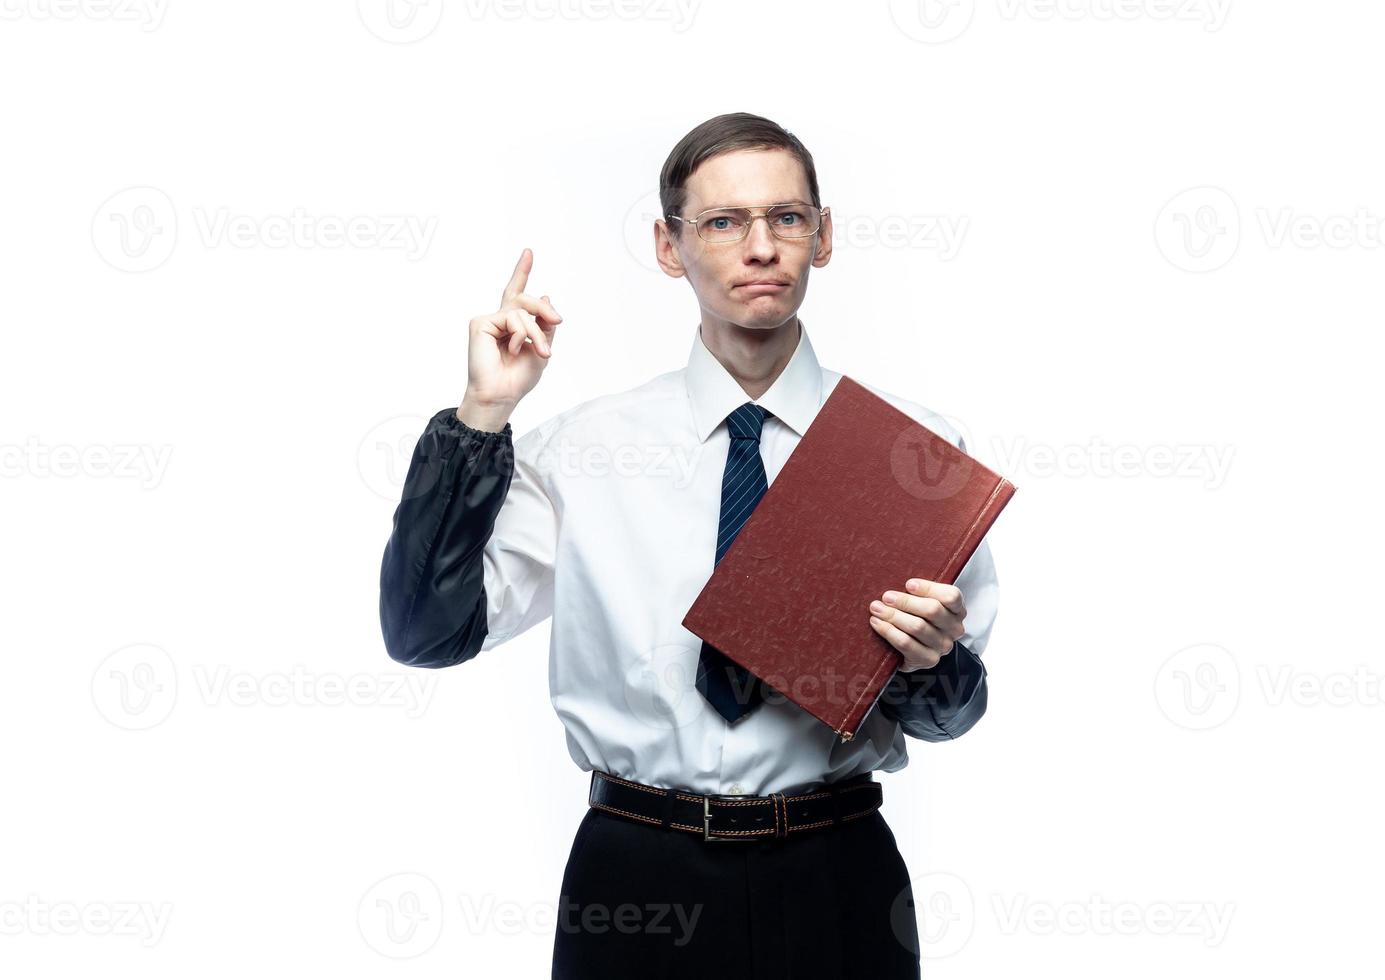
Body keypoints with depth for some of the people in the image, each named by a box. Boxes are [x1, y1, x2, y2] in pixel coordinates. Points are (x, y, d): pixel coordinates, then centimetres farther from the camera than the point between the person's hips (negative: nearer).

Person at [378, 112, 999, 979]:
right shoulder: (588, 444, 0)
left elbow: (952, 715, 4)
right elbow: (426, 632, -7)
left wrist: (930, 662, -20)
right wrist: (482, 415, -12)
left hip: (835, 876, 0)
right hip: (636, 875, 0)